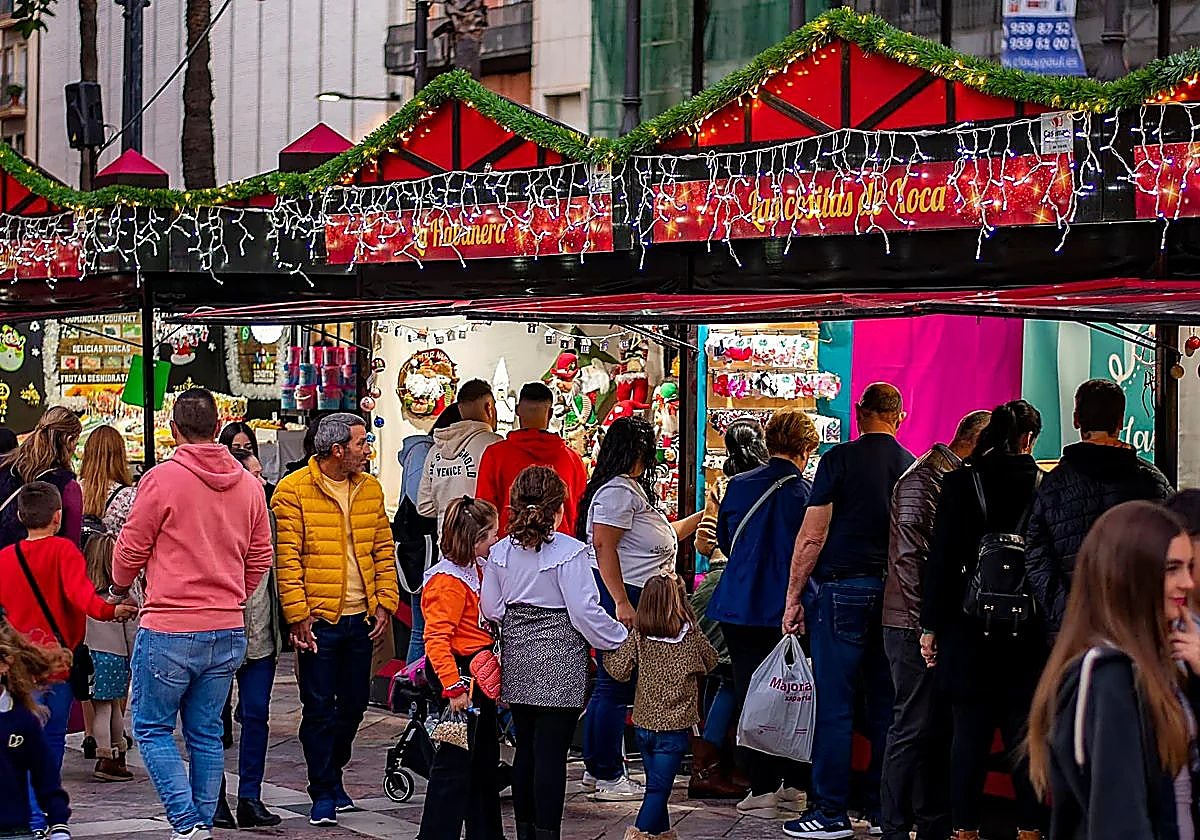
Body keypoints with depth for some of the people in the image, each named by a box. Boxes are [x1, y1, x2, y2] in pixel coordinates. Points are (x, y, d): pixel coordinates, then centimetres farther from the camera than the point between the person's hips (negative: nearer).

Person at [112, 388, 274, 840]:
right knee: (206, 732, 14)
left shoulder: (161, 479, -10)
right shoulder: (249, 485, 6)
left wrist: (119, 589, 18)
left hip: (170, 630, -5)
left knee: (153, 727, 6)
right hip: (228, 630, 5)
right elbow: (260, 558, 12)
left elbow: (131, 549, -3)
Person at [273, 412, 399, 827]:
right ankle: (324, 793, 7)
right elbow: (287, 557, -10)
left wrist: (385, 602, 4)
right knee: (319, 707, -1)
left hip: (361, 618, 5)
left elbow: (383, 548, 13)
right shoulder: (294, 490, -8)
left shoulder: (370, 489, 9)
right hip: (318, 620, -5)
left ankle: (331, 773, 31)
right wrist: (297, 614, -14)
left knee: (354, 703, 13)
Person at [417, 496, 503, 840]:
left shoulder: (475, 569, 11)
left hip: (480, 676, 10)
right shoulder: (449, 580, -20)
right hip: (460, 673, -10)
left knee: (485, 760, 17)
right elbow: (436, 638, -25)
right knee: (455, 762, -6)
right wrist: (453, 687, -28)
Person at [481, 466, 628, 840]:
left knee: (526, 749, 14)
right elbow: (584, 612, -15)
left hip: (518, 661, 6)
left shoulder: (501, 552, 3)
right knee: (551, 753, -3)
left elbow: (491, 609, 7)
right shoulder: (569, 552, -14)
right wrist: (620, 637, -1)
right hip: (560, 664, -5)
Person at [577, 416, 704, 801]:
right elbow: (603, 546, -20)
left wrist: (699, 517, 37)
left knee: (611, 685, 14)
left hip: (631, 597, 11)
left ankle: (596, 769, 21)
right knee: (615, 686, -7)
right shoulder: (618, 490, -13)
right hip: (618, 595, -11)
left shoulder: (632, 489, 20)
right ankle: (608, 777, -3)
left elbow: (660, 538, 30)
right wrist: (621, 602, -25)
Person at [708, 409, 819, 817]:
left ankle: (762, 791, 3)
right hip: (790, 611, -1)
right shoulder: (809, 493, -8)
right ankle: (792, 786, 17)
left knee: (751, 696, 5)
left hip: (740, 609, 1)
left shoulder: (739, 485, -1)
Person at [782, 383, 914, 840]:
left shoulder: (839, 459, -5)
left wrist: (794, 598, -1)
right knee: (886, 705, 9)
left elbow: (812, 536, -8)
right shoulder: (914, 467, 8)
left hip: (842, 588, -5)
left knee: (835, 706, -2)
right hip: (896, 594, 5)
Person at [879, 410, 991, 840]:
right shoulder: (924, 478, -13)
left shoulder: (952, 478, 17)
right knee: (913, 728, -7)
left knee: (937, 727, 12)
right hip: (916, 626, -9)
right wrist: (926, 626, -20)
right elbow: (910, 556, -19)